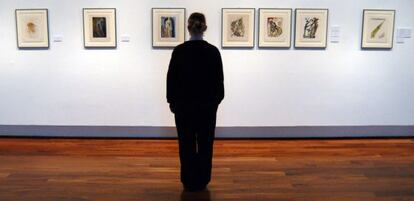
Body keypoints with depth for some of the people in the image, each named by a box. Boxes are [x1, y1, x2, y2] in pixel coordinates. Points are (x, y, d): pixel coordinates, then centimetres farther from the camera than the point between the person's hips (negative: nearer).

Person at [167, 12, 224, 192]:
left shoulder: (179, 51, -8)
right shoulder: (213, 51, -7)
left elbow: (171, 79, -4)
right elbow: (219, 79, -2)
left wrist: (171, 101, 8)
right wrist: (217, 100, 11)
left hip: (184, 103, 0)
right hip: (207, 103, 1)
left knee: (186, 144, 10)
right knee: (205, 143, 11)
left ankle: (188, 182, 18)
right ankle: (202, 182, 21)